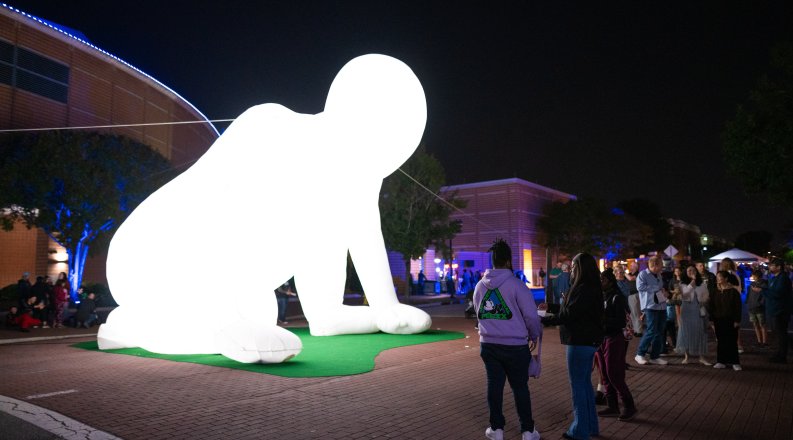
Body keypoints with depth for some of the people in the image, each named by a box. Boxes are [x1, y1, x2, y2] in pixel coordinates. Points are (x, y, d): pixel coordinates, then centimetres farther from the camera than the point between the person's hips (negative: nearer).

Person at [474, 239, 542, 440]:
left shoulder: (480, 285, 2)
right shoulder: (516, 284, -14)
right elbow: (531, 315, -12)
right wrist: (534, 336, 5)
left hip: (488, 344, 4)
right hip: (515, 345, -4)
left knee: (494, 385, 13)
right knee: (520, 387, 8)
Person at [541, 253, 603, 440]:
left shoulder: (583, 290, -20)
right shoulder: (592, 288, 10)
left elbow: (568, 316, -21)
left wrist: (543, 319, -14)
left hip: (580, 343, -10)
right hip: (589, 340, 10)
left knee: (577, 385, -1)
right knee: (585, 383, 17)